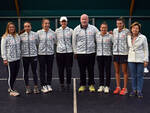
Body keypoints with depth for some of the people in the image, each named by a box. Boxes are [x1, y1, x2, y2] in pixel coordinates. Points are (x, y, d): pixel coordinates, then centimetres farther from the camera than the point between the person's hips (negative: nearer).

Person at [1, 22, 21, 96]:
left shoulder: (17, 36, 9)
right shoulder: (5, 37, -7)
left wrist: (20, 55, 10)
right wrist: (4, 59, -12)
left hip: (17, 58, 6)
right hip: (10, 59, -6)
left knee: (15, 74, 12)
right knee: (11, 74, -1)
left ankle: (11, 88, 29)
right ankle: (12, 91, 10)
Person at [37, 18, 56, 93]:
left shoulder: (52, 33, 3)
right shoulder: (39, 32, 0)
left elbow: (54, 42, 10)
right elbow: (37, 42, 5)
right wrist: (41, 48, 5)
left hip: (50, 53, 1)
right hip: (41, 53, -1)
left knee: (49, 70, 8)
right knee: (42, 70, 2)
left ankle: (49, 85, 19)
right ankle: (43, 86, 9)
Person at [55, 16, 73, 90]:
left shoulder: (70, 30, 3)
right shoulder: (57, 31, 6)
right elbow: (55, 40, 14)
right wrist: (59, 45, 9)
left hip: (69, 51, -1)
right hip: (59, 51, 1)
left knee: (69, 69, 1)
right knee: (60, 69, 4)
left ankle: (68, 84, 12)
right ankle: (62, 84, 15)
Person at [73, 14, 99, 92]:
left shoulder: (93, 28, 4)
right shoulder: (76, 29, 5)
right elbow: (74, 41, 9)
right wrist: (75, 51, 8)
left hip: (91, 52, 0)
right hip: (80, 53, 0)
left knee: (91, 70, 5)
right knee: (82, 70, 5)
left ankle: (91, 85, 17)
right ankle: (82, 85, 17)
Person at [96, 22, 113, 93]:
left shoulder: (110, 36, -3)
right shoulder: (96, 35, 5)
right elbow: (95, 44, 14)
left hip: (108, 55, -2)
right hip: (99, 55, 3)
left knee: (107, 71, 2)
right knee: (100, 71, 9)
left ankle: (107, 86, 11)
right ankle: (101, 85, 18)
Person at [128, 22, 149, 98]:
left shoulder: (143, 37, -3)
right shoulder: (128, 37, 6)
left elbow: (146, 49, -1)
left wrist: (146, 60, -6)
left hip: (140, 59, -3)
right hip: (131, 59, 3)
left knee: (139, 76, 2)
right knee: (133, 76, 8)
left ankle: (139, 91, 11)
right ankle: (134, 90, 19)